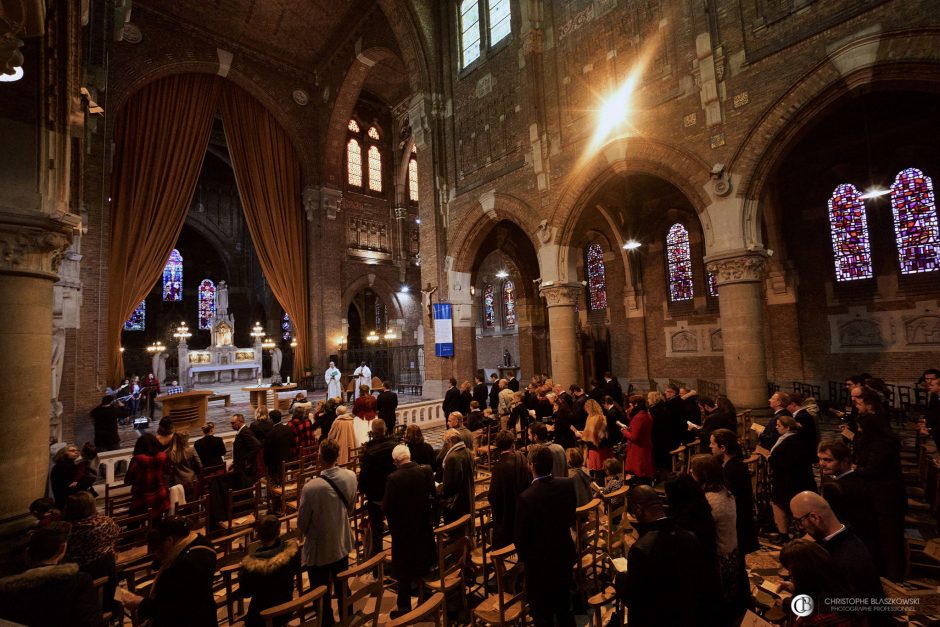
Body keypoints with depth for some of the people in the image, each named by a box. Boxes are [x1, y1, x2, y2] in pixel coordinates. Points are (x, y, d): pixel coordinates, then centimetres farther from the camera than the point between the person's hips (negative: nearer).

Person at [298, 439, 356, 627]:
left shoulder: (311, 487, -31)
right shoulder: (350, 476, -17)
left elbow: (302, 523, -15)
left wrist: (307, 532, 7)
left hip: (319, 549, -5)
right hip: (342, 543, 5)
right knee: (342, 588, 26)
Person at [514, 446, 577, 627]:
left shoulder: (526, 497, -31)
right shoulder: (567, 484, -15)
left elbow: (520, 534, -18)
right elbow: (571, 517, 1)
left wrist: (523, 555, 2)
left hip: (540, 560, -5)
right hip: (565, 553, 5)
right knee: (564, 606, 28)